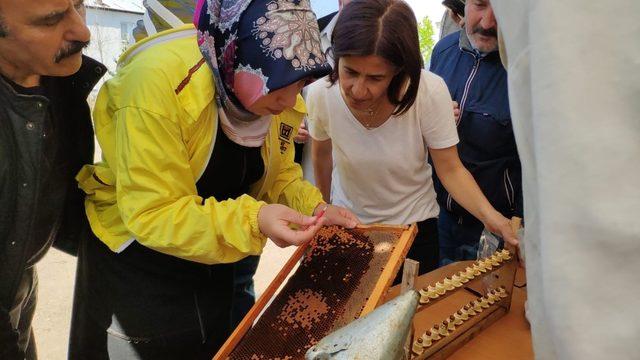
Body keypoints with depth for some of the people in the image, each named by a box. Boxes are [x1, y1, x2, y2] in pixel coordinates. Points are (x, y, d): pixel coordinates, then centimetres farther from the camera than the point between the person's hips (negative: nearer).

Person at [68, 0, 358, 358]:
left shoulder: (279, 97, -13)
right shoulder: (158, 81, -32)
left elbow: (276, 174, 0)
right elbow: (152, 214, -30)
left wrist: (313, 206, -20)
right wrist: (252, 221, -42)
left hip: (211, 253, 6)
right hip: (134, 247, -5)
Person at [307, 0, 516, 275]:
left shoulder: (430, 92, -27)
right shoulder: (320, 94, -21)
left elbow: (450, 170, -17)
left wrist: (489, 214, -33)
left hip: (414, 224, -1)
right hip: (348, 223, 2)